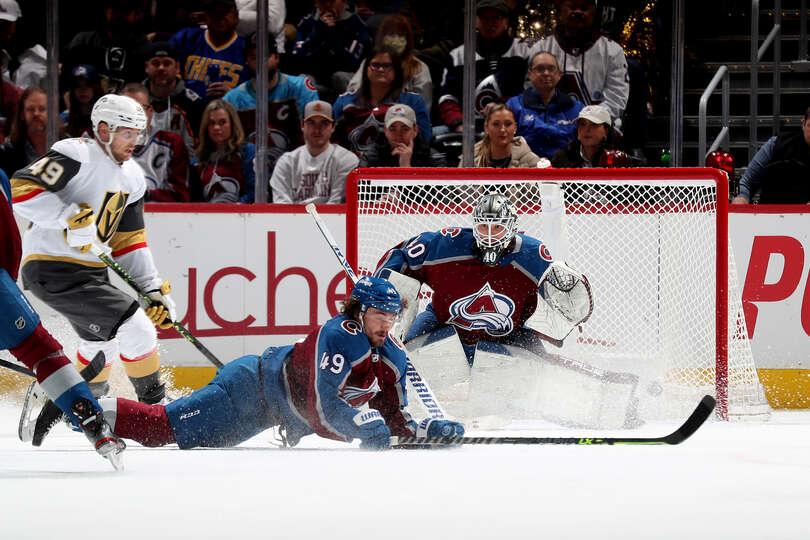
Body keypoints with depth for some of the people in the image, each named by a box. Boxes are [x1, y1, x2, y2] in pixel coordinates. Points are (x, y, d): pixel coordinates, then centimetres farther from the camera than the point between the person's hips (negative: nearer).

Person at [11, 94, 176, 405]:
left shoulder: (132, 177, 13)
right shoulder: (77, 155, -15)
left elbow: (130, 240, 17)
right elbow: (21, 188, -22)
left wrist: (153, 290, 8)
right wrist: (70, 217, -29)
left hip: (91, 272, 10)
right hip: (52, 271, -10)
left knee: (101, 341, 28)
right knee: (136, 329, -15)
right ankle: (153, 403, 1)